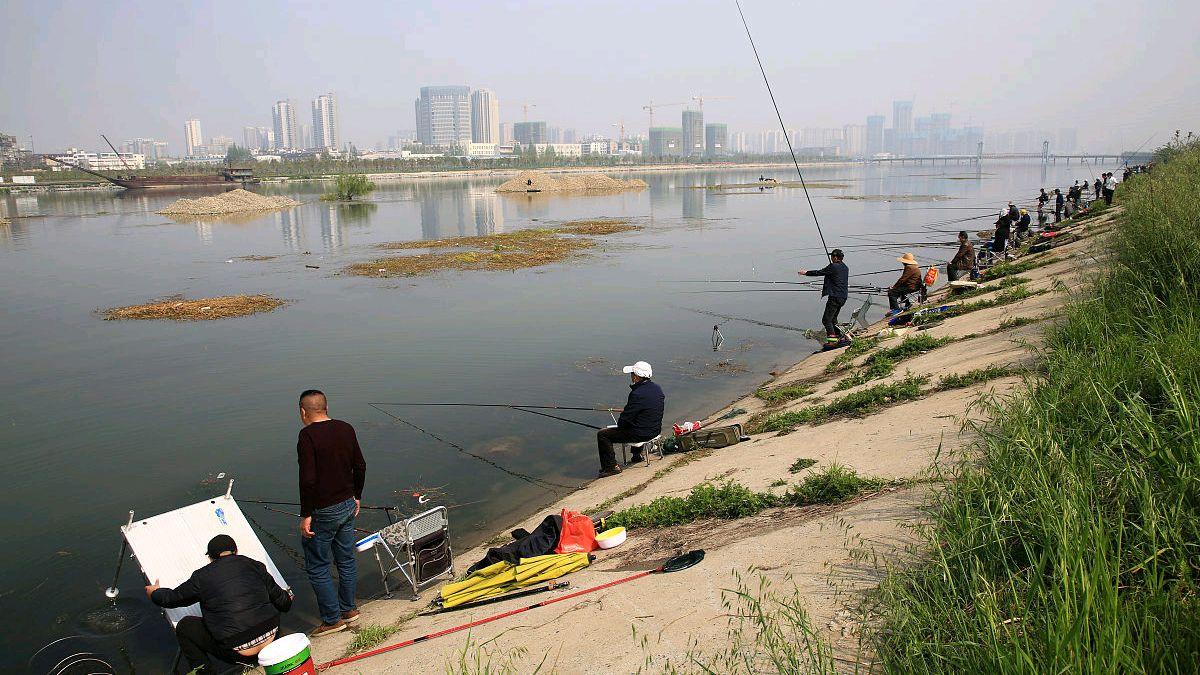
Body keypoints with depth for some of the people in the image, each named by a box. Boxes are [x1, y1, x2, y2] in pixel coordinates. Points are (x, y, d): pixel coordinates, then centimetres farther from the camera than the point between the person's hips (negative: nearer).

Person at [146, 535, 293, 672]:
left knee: (183, 627, 14)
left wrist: (155, 593, 38)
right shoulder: (255, 566, 7)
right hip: (270, 639, 3)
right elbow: (281, 600, 14)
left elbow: (173, 598, 16)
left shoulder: (202, 576, 0)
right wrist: (288, 598, 39)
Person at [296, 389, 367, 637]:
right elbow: (360, 466, 9)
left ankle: (332, 619, 13)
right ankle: (349, 610, 31)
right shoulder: (346, 429, 3)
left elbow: (308, 479, -23)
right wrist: (356, 496, 20)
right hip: (347, 505, 7)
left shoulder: (308, 435, -18)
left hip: (323, 512, -7)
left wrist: (306, 515, -16)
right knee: (346, 559, 18)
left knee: (317, 567, 6)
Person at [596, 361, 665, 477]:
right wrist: (626, 410, 17)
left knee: (602, 435, -2)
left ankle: (612, 466, 2)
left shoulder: (637, 394, -27)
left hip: (641, 434, -9)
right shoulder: (657, 388, 0)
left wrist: (619, 423, 1)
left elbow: (625, 420, -21)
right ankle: (637, 455, 49)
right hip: (656, 430, 9)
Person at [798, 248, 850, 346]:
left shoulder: (833, 267, -12)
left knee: (826, 319, -6)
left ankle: (832, 339, -12)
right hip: (843, 297, 9)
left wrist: (806, 273, 10)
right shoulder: (845, 268, 13)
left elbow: (819, 272, -3)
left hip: (835, 297, -9)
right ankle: (841, 337, 18)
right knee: (833, 318, 19)